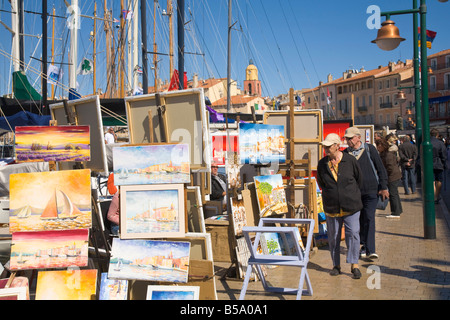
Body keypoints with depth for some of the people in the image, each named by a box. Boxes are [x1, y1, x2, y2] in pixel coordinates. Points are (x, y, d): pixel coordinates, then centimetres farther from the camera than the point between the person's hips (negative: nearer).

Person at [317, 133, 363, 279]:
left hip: (351, 206, -2)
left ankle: (354, 265, 2)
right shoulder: (322, 164, 0)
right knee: (333, 236, 7)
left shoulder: (350, 160, -6)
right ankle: (336, 265, 20)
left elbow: (359, 179, 8)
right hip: (331, 207, 2)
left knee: (353, 233, -7)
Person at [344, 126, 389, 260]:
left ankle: (370, 250, -9)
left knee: (369, 219, -10)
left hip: (371, 190, -3)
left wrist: (383, 187, 0)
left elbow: (381, 169, 4)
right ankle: (365, 246, 24)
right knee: (360, 220, 9)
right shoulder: (345, 153, 5)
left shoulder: (369, 149, 1)